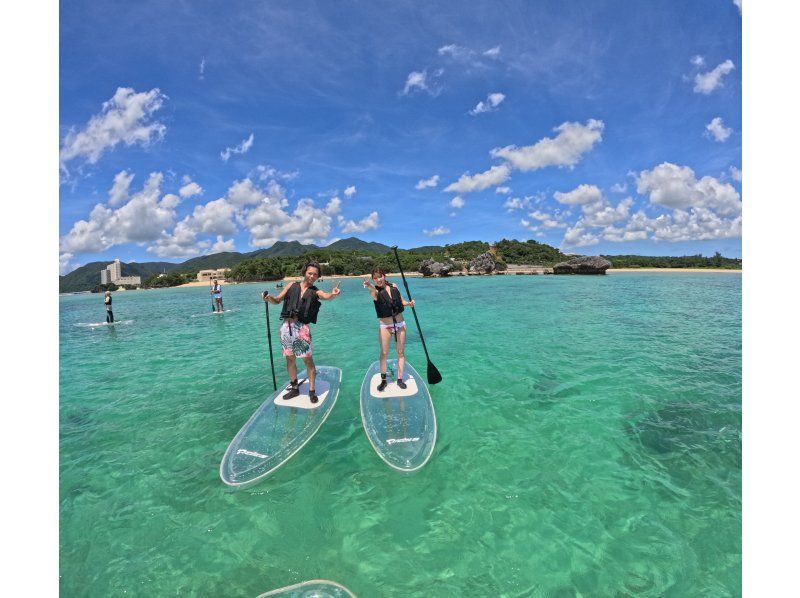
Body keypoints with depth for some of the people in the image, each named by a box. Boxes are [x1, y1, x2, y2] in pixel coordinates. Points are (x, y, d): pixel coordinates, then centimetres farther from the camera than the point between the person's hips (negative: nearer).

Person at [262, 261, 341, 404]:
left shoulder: (315, 292, 3)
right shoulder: (292, 286, 12)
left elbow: (326, 296, -19)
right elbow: (277, 300, 13)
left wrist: (333, 294, -42)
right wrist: (269, 297, -10)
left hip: (301, 327, -3)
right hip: (286, 326, 3)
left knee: (307, 359, -2)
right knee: (290, 359, 12)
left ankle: (312, 390, 10)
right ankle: (295, 388, 27)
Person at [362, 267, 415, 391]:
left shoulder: (394, 286, -1)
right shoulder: (375, 291, -13)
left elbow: (402, 301, 13)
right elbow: (374, 294, -40)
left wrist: (409, 303, -8)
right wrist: (370, 287, -63)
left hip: (400, 323, 3)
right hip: (385, 326, -3)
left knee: (401, 352, 8)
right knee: (384, 353, 1)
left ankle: (400, 379, 20)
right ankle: (383, 380, 17)